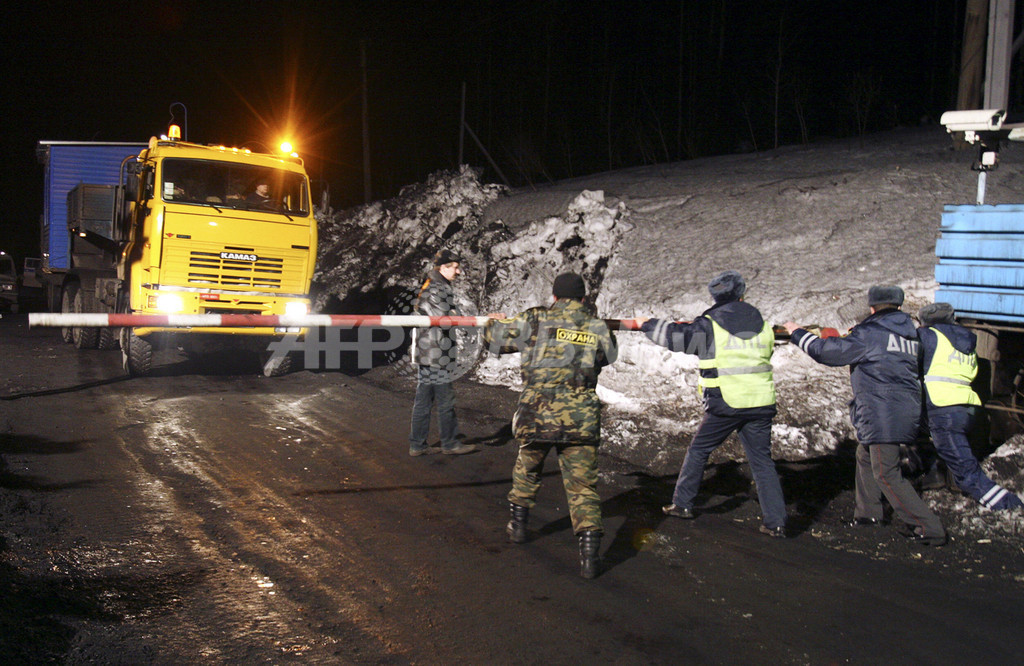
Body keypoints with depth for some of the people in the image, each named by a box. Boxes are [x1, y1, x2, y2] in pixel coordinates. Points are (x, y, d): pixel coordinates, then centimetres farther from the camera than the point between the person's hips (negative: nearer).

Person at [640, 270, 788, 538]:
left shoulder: (709, 326, -4)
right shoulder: (762, 325, 8)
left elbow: (675, 336, -1)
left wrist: (648, 325, 14)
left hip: (725, 404, -3)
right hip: (760, 404, 3)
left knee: (698, 450, 14)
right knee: (762, 459, 7)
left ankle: (682, 504, 20)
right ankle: (776, 522, 3)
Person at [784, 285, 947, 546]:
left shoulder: (870, 333, -10)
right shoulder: (910, 333, 13)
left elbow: (828, 352, -7)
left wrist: (798, 334, 7)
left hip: (883, 414, -9)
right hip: (907, 410, 9)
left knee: (887, 474, -6)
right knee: (865, 456, 23)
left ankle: (927, 528, -8)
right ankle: (868, 512, 32)